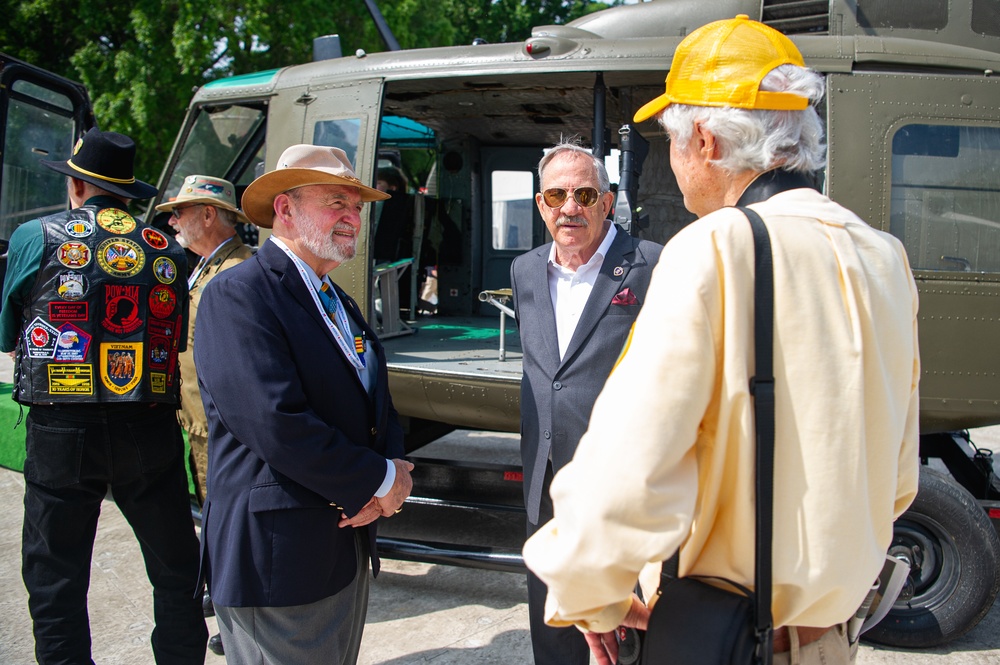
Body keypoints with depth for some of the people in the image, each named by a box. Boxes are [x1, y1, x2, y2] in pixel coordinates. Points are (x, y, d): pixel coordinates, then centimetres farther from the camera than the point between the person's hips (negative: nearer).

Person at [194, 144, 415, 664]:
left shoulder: (338, 303, 14)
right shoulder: (237, 295, -15)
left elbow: (377, 404, 14)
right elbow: (276, 425, -26)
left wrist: (384, 481, -8)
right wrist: (380, 480, -15)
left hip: (348, 540, 9)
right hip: (277, 557, -9)